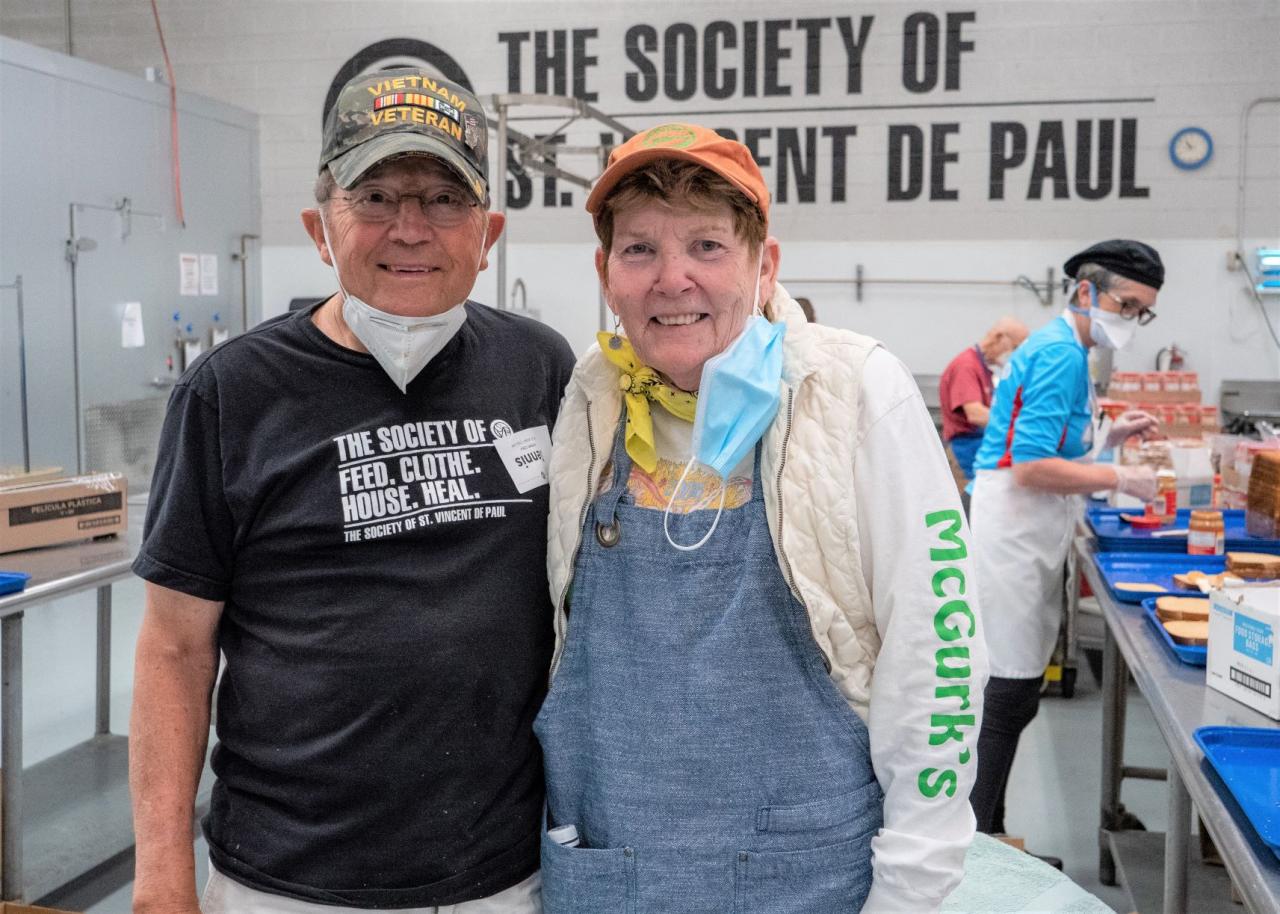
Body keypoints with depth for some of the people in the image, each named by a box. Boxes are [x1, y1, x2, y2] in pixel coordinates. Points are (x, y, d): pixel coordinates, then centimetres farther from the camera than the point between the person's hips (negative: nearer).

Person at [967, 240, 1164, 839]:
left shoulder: (1061, 347, 16)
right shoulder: (1061, 353, -15)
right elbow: (1031, 468, -21)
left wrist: (1107, 439, 11)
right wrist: (1119, 479, -16)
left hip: (1031, 535, 10)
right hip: (1015, 534, -10)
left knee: (1017, 689, 13)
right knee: (1011, 693, -6)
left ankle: (986, 834, 22)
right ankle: (976, 842, 4)